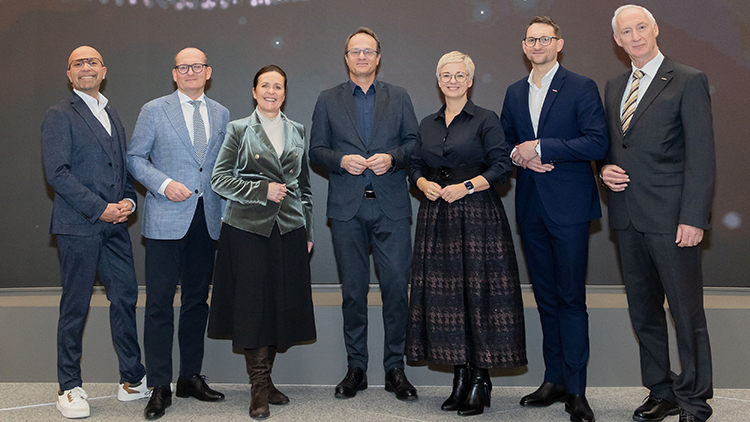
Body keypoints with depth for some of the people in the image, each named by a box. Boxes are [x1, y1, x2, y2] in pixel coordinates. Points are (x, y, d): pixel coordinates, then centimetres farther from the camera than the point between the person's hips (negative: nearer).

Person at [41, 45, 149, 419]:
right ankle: (69, 388, 14)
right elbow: (56, 173, -11)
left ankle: (133, 380, 18)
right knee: (75, 307, 2)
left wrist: (129, 200, 2)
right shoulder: (60, 115, -3)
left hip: (115, 225, 6)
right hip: (78, 226, -6)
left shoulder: (112, 115, 18)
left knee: (126, 298, 6)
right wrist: (100, 208, -15)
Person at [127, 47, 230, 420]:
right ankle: (159, 387, 5)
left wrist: (225, 207, 7)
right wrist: (164, 184, -13)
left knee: (197, 300, 10)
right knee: (160, 302, -4)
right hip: (167, 218, -4)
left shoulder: (221, 114, 13)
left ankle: (191, 377, 22)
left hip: (207, 219, 4)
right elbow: (135, 157, 3)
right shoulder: (154, 110, 3)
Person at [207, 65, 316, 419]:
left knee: (283, 304, 4)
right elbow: (219, 179, -2)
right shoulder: (239, 130, 3)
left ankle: (264, 380, 18)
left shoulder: (297, 131, 13)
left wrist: (308, 230, 12)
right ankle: (260, 388, 6)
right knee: (253, 304, -4)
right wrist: (263, 191, -12)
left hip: (289, 229, 3)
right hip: (249, 229, -3)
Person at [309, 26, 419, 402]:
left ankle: (395, 368, 10)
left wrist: (392, 157, -10)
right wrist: (341, 161, -11)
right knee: (353, 291, 6)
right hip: (347, 208, 0)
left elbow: (415, 141, 9)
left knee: (396, 287, -3)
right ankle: (356, 367, 17)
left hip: (391, 206, 0)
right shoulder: (328, 100, 10)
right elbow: (316, 150, 8)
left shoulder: (399, 97, 11)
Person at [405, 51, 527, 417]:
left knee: (478, 290, -6)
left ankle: (480, 380, 2)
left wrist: (467, 186, -15)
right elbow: (415, 167, 18)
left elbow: (502, 166, -5)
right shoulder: (427, 125, 16)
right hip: (436, 216, 5)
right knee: (443, 292, 3)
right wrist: (425, 184, -3)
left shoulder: (485, 120, 1)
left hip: (477, 214, -5)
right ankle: (460, 376, 13)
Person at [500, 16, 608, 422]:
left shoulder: (581, 87, -3)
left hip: (568, 205, -5)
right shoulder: (514, 92, 14)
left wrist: (540, 147, -14)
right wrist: (519, 156, -2)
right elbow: (505, 141, 21)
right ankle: (554, 380, 21)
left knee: (571, 298, -4)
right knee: (545, 297, 11)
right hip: (530, 206, 6)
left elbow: (597, 143, -12)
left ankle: (575, 389, 4)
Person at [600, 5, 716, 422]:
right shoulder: (614, 87, 16)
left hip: (672, 217, -6)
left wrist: (693, 218, -16)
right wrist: (606, 169, 1)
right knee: (644, 313, 13)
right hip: (628, 217, 6)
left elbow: (701, 156, -9)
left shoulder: (689, 81, -3)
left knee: (687, 312, 1)